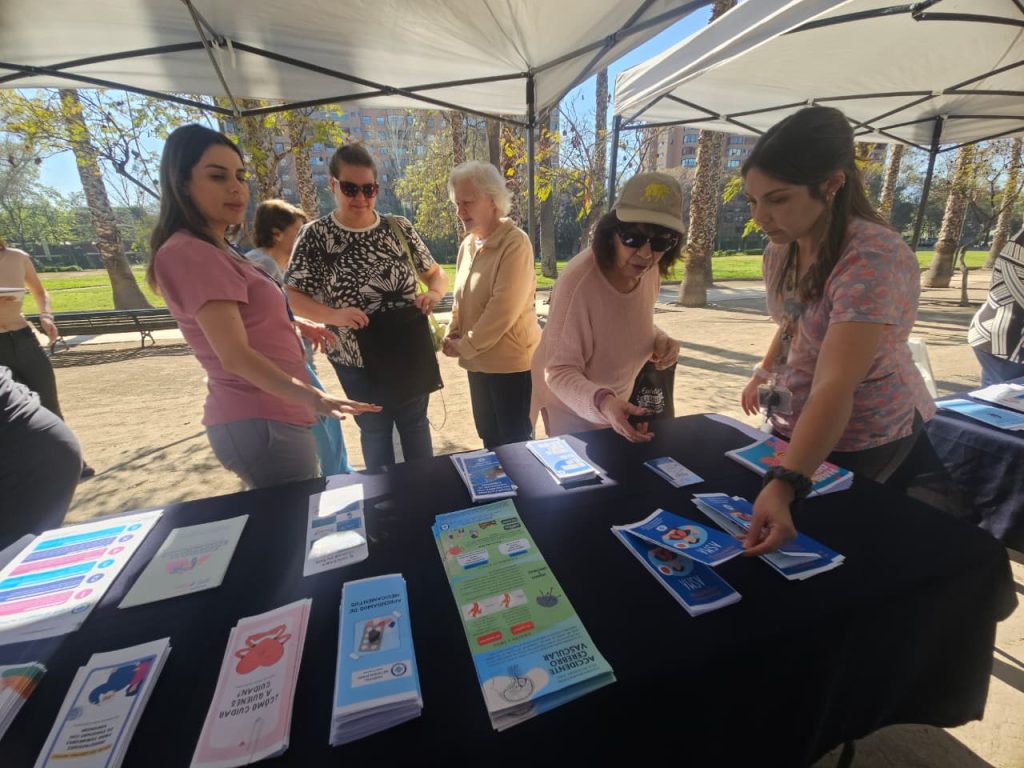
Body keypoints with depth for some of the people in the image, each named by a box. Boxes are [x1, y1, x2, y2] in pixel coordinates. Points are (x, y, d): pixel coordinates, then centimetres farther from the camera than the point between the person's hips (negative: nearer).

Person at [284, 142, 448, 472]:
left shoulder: (399, 228, 1)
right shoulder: (315, 235, -6)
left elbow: (436, 274, 7)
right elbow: (292, 296, -6)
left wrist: (433, 294, -15)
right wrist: (334, 315, -25)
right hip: (356, 359, -2)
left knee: (415, 423, 17)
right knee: (375, 430, 14)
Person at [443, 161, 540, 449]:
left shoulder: (515, 242, -15)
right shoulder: (468, 244, 9)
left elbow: (504, 308, -22)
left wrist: (465, 347, -15)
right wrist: (453, 336, 1)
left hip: (511, 362, -7)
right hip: (479, 361, 8)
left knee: (514, 444, 8)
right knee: (489, 438, 20)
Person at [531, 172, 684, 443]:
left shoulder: (649, 270, -13)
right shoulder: (579, 281, -33)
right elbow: (560, 372, -29)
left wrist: (659, 340, -14)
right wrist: (602, 402, -46)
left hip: (618, 403, 7)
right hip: (573, 408, -6)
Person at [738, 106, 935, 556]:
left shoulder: (871, 260, -30)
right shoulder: (781, 249, -5)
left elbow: (834, 389, -41)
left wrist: (783, 485, -50)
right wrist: (766, 373, 2)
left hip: (864, 441, -7)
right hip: (797, 426, 7)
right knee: (809, 523, 22)